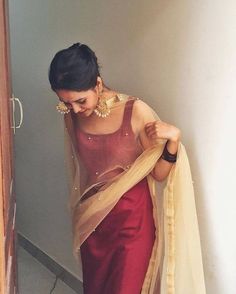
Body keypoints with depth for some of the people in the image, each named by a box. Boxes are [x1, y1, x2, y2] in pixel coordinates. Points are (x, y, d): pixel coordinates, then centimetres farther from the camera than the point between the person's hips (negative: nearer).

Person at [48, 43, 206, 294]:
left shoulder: (136, 111, -19)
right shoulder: (72, 116, -5)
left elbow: (159, 174, -11)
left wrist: (173, 138, -27)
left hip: (132, 219, -4)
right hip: (91, 219, 5)